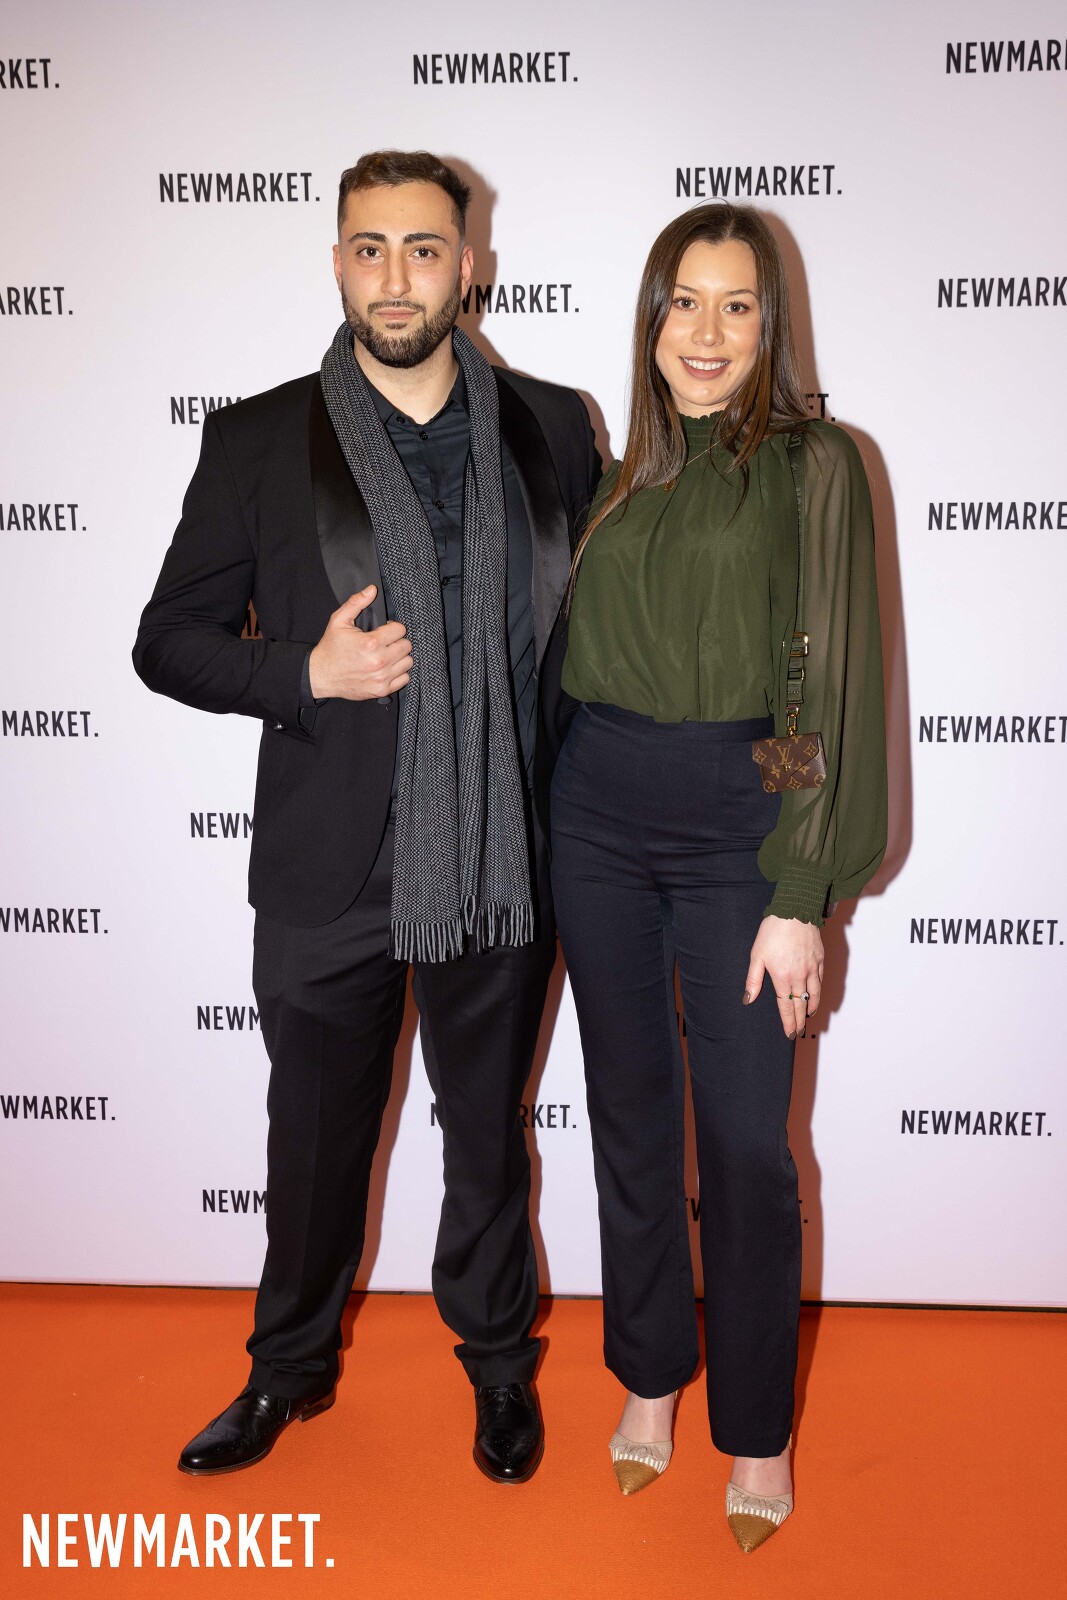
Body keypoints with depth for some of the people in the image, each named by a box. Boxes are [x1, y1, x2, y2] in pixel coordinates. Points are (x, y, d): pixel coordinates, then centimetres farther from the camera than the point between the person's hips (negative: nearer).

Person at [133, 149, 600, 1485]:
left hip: (499, 862, 1)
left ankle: (497, 1357, 43)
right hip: (328, 871, 0)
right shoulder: (256, 442, -1)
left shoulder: (551, 428, 3)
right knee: (315, 1135, 16)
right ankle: (292, 1365, 42)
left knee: (489, 1131, 18)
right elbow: (170, 640, 2)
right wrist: (307, 674, -16)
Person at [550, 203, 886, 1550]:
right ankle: (650, 1376, 34)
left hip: (733, 826, -4)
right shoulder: (616, 471, 11)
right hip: (598, 821, 4)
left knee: (744, 1141, 2)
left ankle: (755, 1431, 24)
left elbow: (831, 684, -7)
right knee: (627, 1113, 13)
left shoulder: (813, 464, -2)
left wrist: (800, 897, -12)